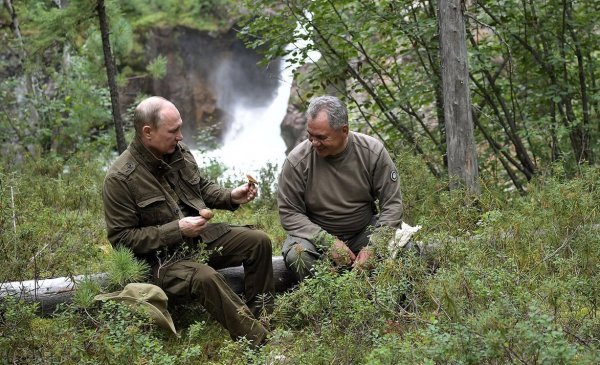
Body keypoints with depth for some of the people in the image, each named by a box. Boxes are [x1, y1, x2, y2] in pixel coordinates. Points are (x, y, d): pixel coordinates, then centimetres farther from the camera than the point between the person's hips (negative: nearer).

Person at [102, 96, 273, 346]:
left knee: (259, 241, -5)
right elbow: (121, 239, -18)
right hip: (162, 258, -8)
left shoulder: (179, 152, 2)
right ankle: (260, 341, -27)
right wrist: (177, 229, -22)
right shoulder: (120, 179, -19)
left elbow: (202, 187, 21)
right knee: (206, 278, -34)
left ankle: (260, 316, 5)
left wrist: (231, 197, 0)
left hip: (202, 237, 8)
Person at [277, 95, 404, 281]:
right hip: (316, 235, -1)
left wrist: (373, 247, -22)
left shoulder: (373, 152, -13)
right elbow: (289, 213, -11)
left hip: (364, 231, 1)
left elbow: (392, 204, -8)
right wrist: (328, 242, -24)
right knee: (297, 255, -34)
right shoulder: (296, 161, -16)